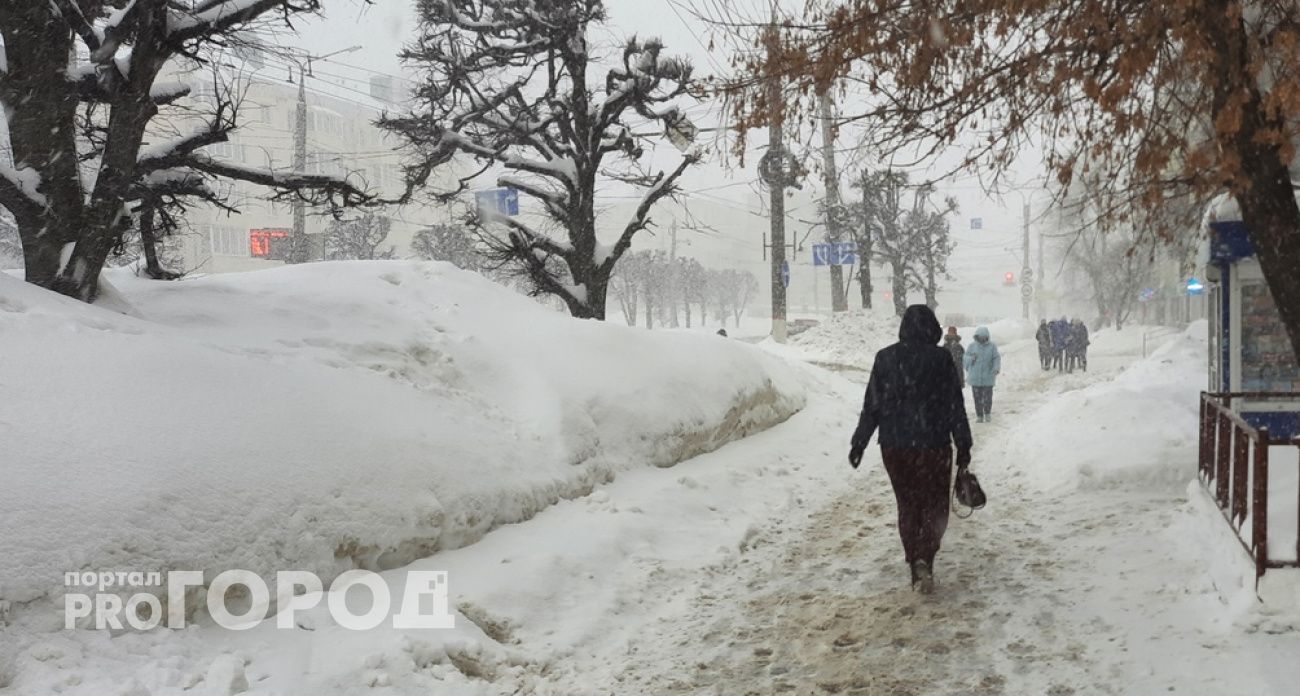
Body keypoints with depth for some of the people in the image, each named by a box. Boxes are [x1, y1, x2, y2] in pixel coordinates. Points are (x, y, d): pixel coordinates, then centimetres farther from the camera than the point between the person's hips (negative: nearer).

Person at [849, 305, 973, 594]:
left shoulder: (885, 358, -1)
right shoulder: (941, 358, -7)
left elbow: (871, 405, 1)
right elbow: (955, 406, -5)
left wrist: (859, 443, 8)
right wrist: (963, 445, 2)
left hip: (894, 446, 2)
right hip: (934, 445, -2)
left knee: (908, 506, 15)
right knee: (934, 506, 8)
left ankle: (916, 568, 16)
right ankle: (924, 559, -15)